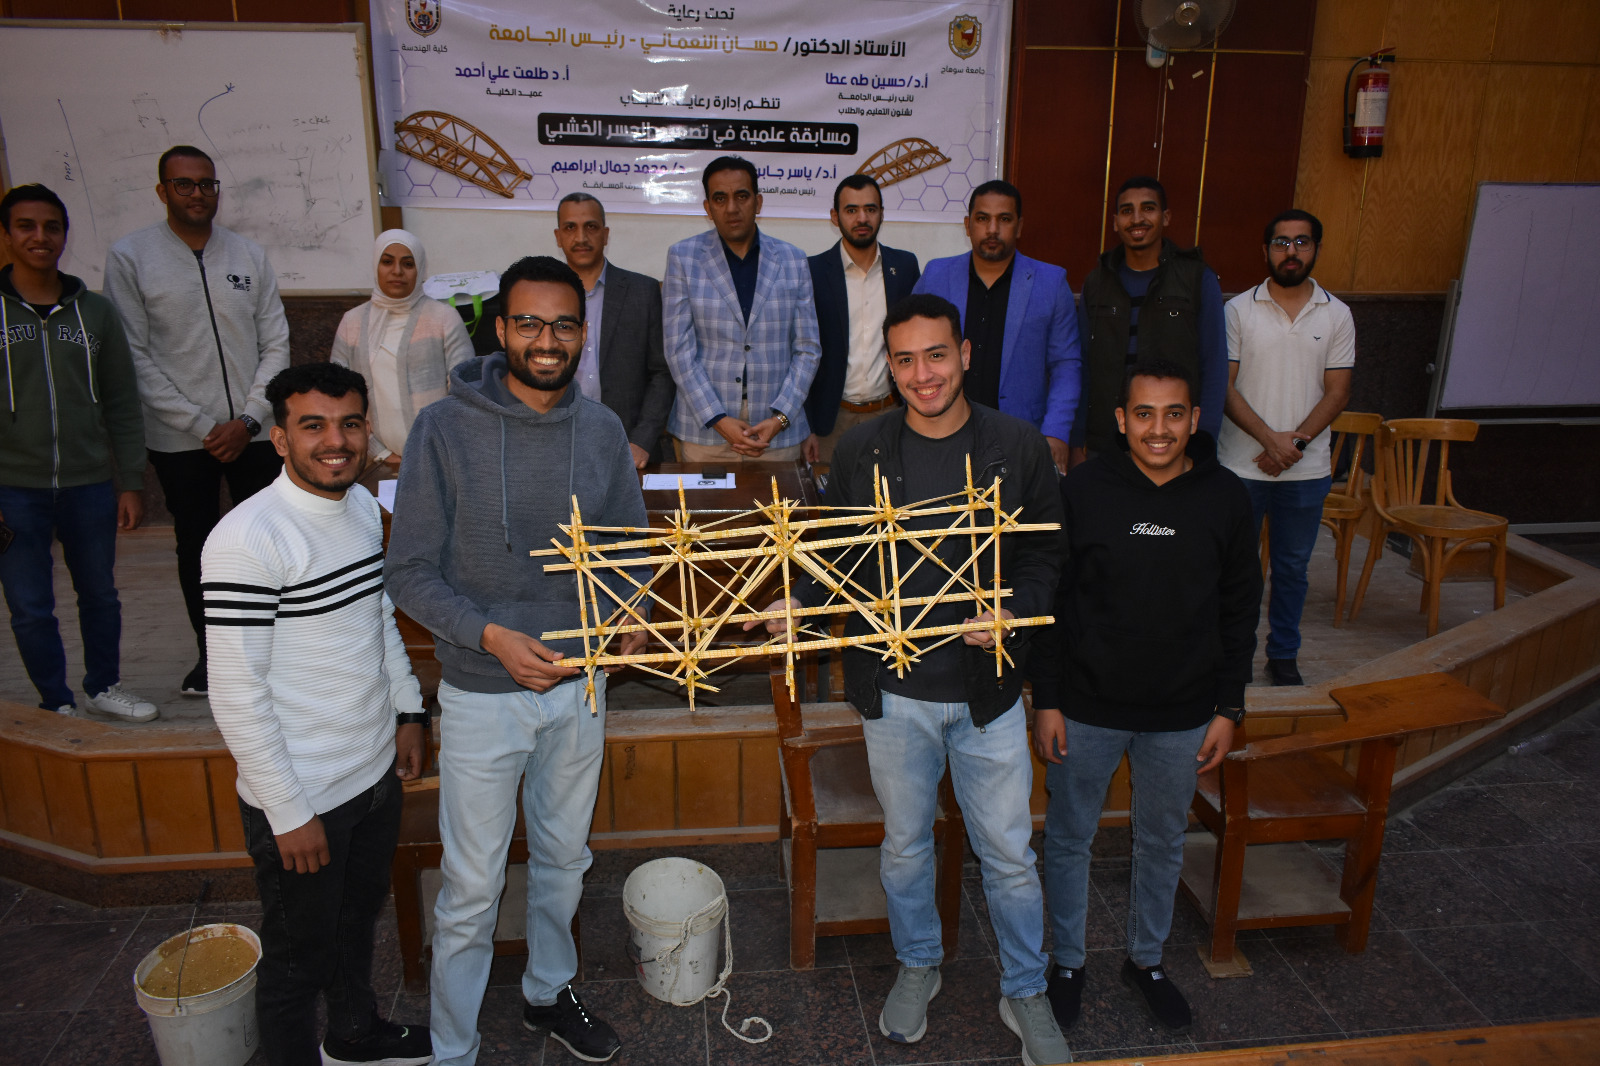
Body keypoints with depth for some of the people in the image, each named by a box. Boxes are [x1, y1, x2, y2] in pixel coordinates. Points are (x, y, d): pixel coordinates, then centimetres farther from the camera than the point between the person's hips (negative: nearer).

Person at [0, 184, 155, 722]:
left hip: (89, 483, 2)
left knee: (100, 596, 14)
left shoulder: (95, 311, 7)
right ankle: (57, 703, 22)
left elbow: (122, 406, 8)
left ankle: (104, 686, 33)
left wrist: (131, 483, 3)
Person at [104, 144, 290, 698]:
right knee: (196, 547, 12)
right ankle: (211, 652, 28)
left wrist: (247, 419, -7)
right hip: (180, 439, -1)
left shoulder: (249, 254, 5)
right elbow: (135, 356, -6)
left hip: (253, 431, 1)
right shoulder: (129, 257, -2)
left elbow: (276, 345, 4)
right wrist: (202, 427, -11)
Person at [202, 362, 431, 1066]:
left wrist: (407, 711, 15)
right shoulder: (247, 539, -23)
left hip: (375, 771, 8)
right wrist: (290, 814, -18)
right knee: (299, 959, 13)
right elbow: (236, 695, -22)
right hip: (301, 799, -8)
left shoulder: (361, 506, 1)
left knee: (359, 918, 28)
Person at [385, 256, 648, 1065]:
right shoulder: (445, 428, -13)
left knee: (563, 860, 22)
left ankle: (549, 992, 47)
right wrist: (492, 636, -24)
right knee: (472, 887, 8)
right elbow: (409, 572, -11)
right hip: (483, 694, -4)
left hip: (579, 686, 4)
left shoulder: (602, 430, -2)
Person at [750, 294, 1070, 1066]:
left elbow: (1044, 555, 0)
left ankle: (1025, 993, 36)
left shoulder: (1017, 447, -6)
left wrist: (1013, 612, -18)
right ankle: (918, 965, 45)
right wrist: (798, 604, -13)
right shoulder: (861, 452, -4)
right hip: (895, 692, 1)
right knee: (904, 844, 19)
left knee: (1008, 854, 12)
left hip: (988, 690, -1)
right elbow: (842, 559, 4)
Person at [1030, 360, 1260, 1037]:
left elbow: (1240, 611, 4)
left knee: (1163, 842, 19)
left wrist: (1228, 708, 3)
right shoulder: (1083, 490, -12)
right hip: (1086, 708, -2)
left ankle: (1146, 960, 43)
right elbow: (1047, 600, -6)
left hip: (1183, 715, 2)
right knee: (1069, 837, 13)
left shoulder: (1225, 498, -5)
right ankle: (1067, 962, 36)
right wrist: (1046, 700, -7)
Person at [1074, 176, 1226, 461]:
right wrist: (1077, 444, 5)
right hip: (1102, 447, 2)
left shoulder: (1199, 280, 2)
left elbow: (1214, 371, 1)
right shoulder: (1097, 282, 10)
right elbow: (1083, 370, 10)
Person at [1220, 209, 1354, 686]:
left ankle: (1284, 656, 26)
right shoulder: (1239, 310, -1)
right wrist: (1270, 439, -15)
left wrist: (1296, 442, -12)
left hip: (1307, 469, 2)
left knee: (1292, 566, 12)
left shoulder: (1336, 315, 4)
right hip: (1241, 465, -1)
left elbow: (1337, 392, 2)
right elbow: (1224, 387, -6)